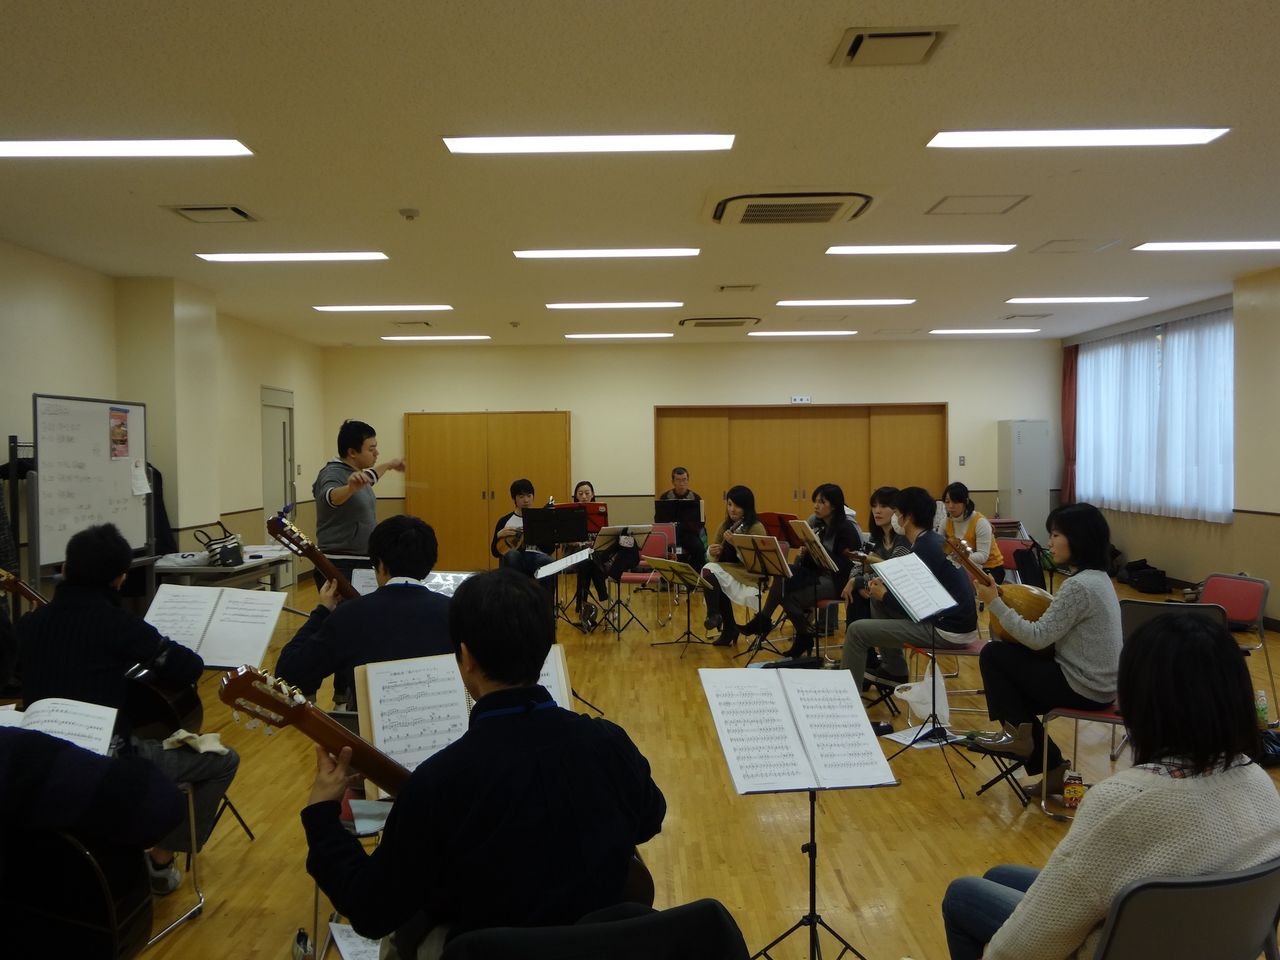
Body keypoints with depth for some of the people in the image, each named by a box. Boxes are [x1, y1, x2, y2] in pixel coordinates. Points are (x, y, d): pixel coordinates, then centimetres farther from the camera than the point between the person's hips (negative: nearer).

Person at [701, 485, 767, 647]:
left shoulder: (756, 528, -9)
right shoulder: (725, 525, 10)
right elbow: (714, 555, 12)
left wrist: (735, 543, -28)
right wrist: (712, 550, -11)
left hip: (749, 575, -6)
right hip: (726, 570, 6)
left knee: (709, 571, -27)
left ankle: (714, 615, -17)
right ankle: (729, 629, -15)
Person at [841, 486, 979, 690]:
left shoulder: (924, 549, -18)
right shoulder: (932, 540, 12)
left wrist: (884, 595, -2)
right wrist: (886, 585, 7)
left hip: (949, 631, -10)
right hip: (954, 620, 10)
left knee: (857, 631, -13)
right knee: (879, 600, 21)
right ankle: (894, 670, 27)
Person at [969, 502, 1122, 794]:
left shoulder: (1079, 586, -24)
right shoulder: (1096, 577, 7)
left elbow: (1038, 638, -23)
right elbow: (1056, 624, 13)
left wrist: (995, 603, -17)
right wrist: (1006, 602, 4)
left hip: (1084, 688, -9)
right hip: (1096, 682, 9)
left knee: (993, 655, -4)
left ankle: (1018, 733, 9)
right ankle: (1052, 769, 21)